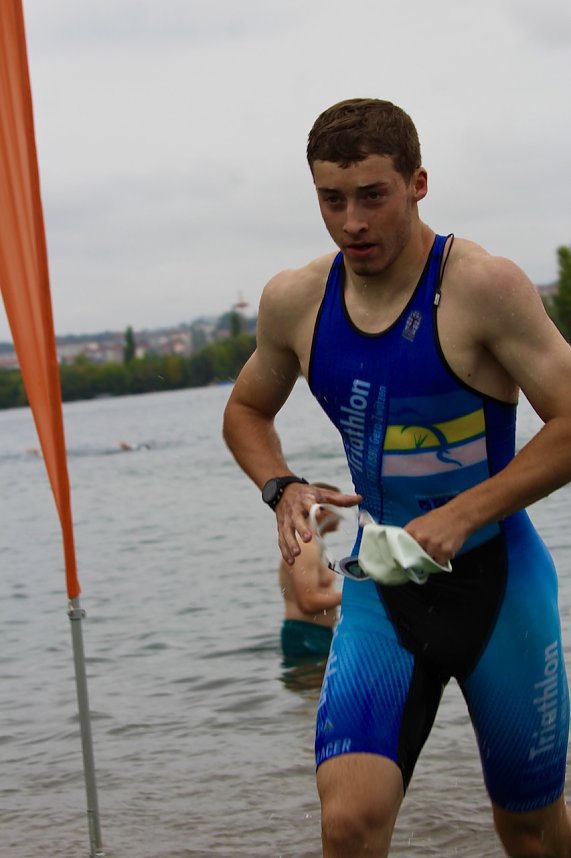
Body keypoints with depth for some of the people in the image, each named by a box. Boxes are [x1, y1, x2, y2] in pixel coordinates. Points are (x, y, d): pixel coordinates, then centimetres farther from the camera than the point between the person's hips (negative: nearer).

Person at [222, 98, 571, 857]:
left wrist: (460, 515, -25)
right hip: (381, 590, 3)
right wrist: (282, 490, -5)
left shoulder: (481, 286, -16)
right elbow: (246, 410, 15)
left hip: (499, 581, -2)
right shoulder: (294, 301, -2)